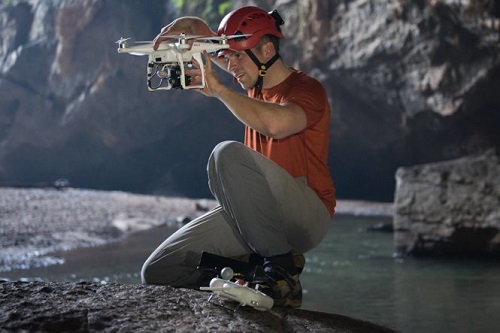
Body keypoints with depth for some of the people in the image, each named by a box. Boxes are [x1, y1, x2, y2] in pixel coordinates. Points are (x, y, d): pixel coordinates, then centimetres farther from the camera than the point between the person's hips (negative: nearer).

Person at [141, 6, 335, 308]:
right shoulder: (256, 81, 13)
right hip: (253, 216, 7)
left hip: (307, 215, -7)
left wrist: (218, 89, -24)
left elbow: (276, 124, -34)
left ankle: (282, 265, -21)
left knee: (229, 154, -34)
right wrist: (180, 29, -2)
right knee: (159, 271, -7)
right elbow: (200, 30, 22)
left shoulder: (307, 90, -10)